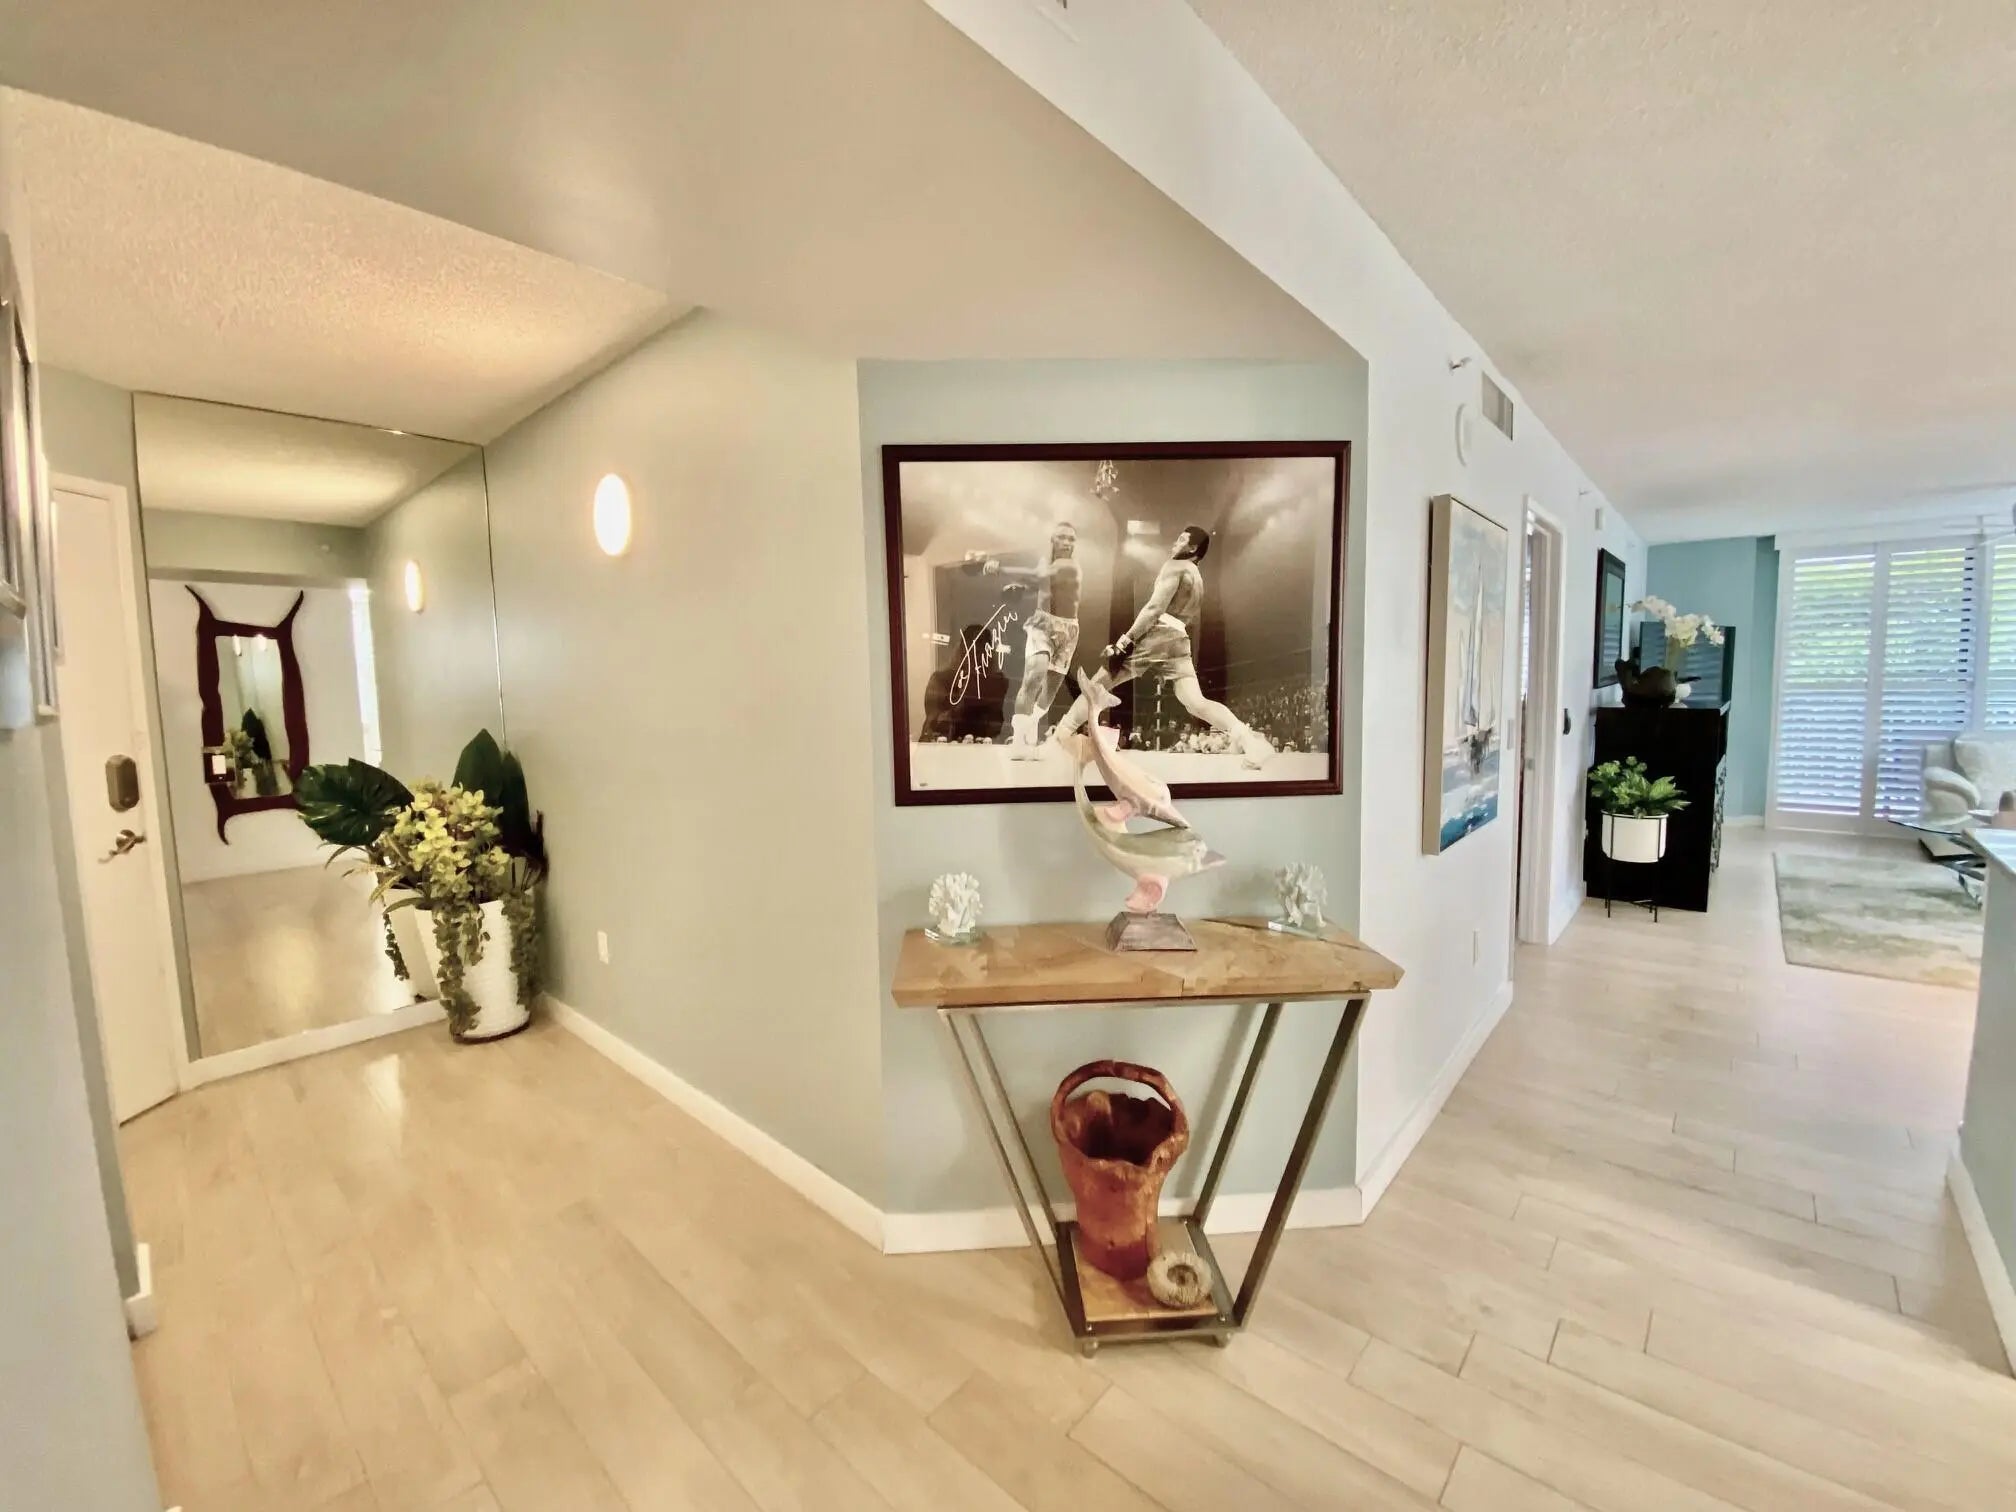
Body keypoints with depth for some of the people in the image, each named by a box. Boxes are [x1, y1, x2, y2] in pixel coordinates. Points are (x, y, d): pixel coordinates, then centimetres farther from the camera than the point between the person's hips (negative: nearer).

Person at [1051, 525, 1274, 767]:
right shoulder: (1198, 578, 28)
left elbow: (1155, 607, -11)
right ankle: (1247, 737, -25)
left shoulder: (1175, 566, 2)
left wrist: (1126, 639, -11)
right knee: (1197, 703, -5)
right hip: (1178, 641, 7)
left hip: (1156, 636, -7)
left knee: (1097, 684, 2)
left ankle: (1058, 738, 2)